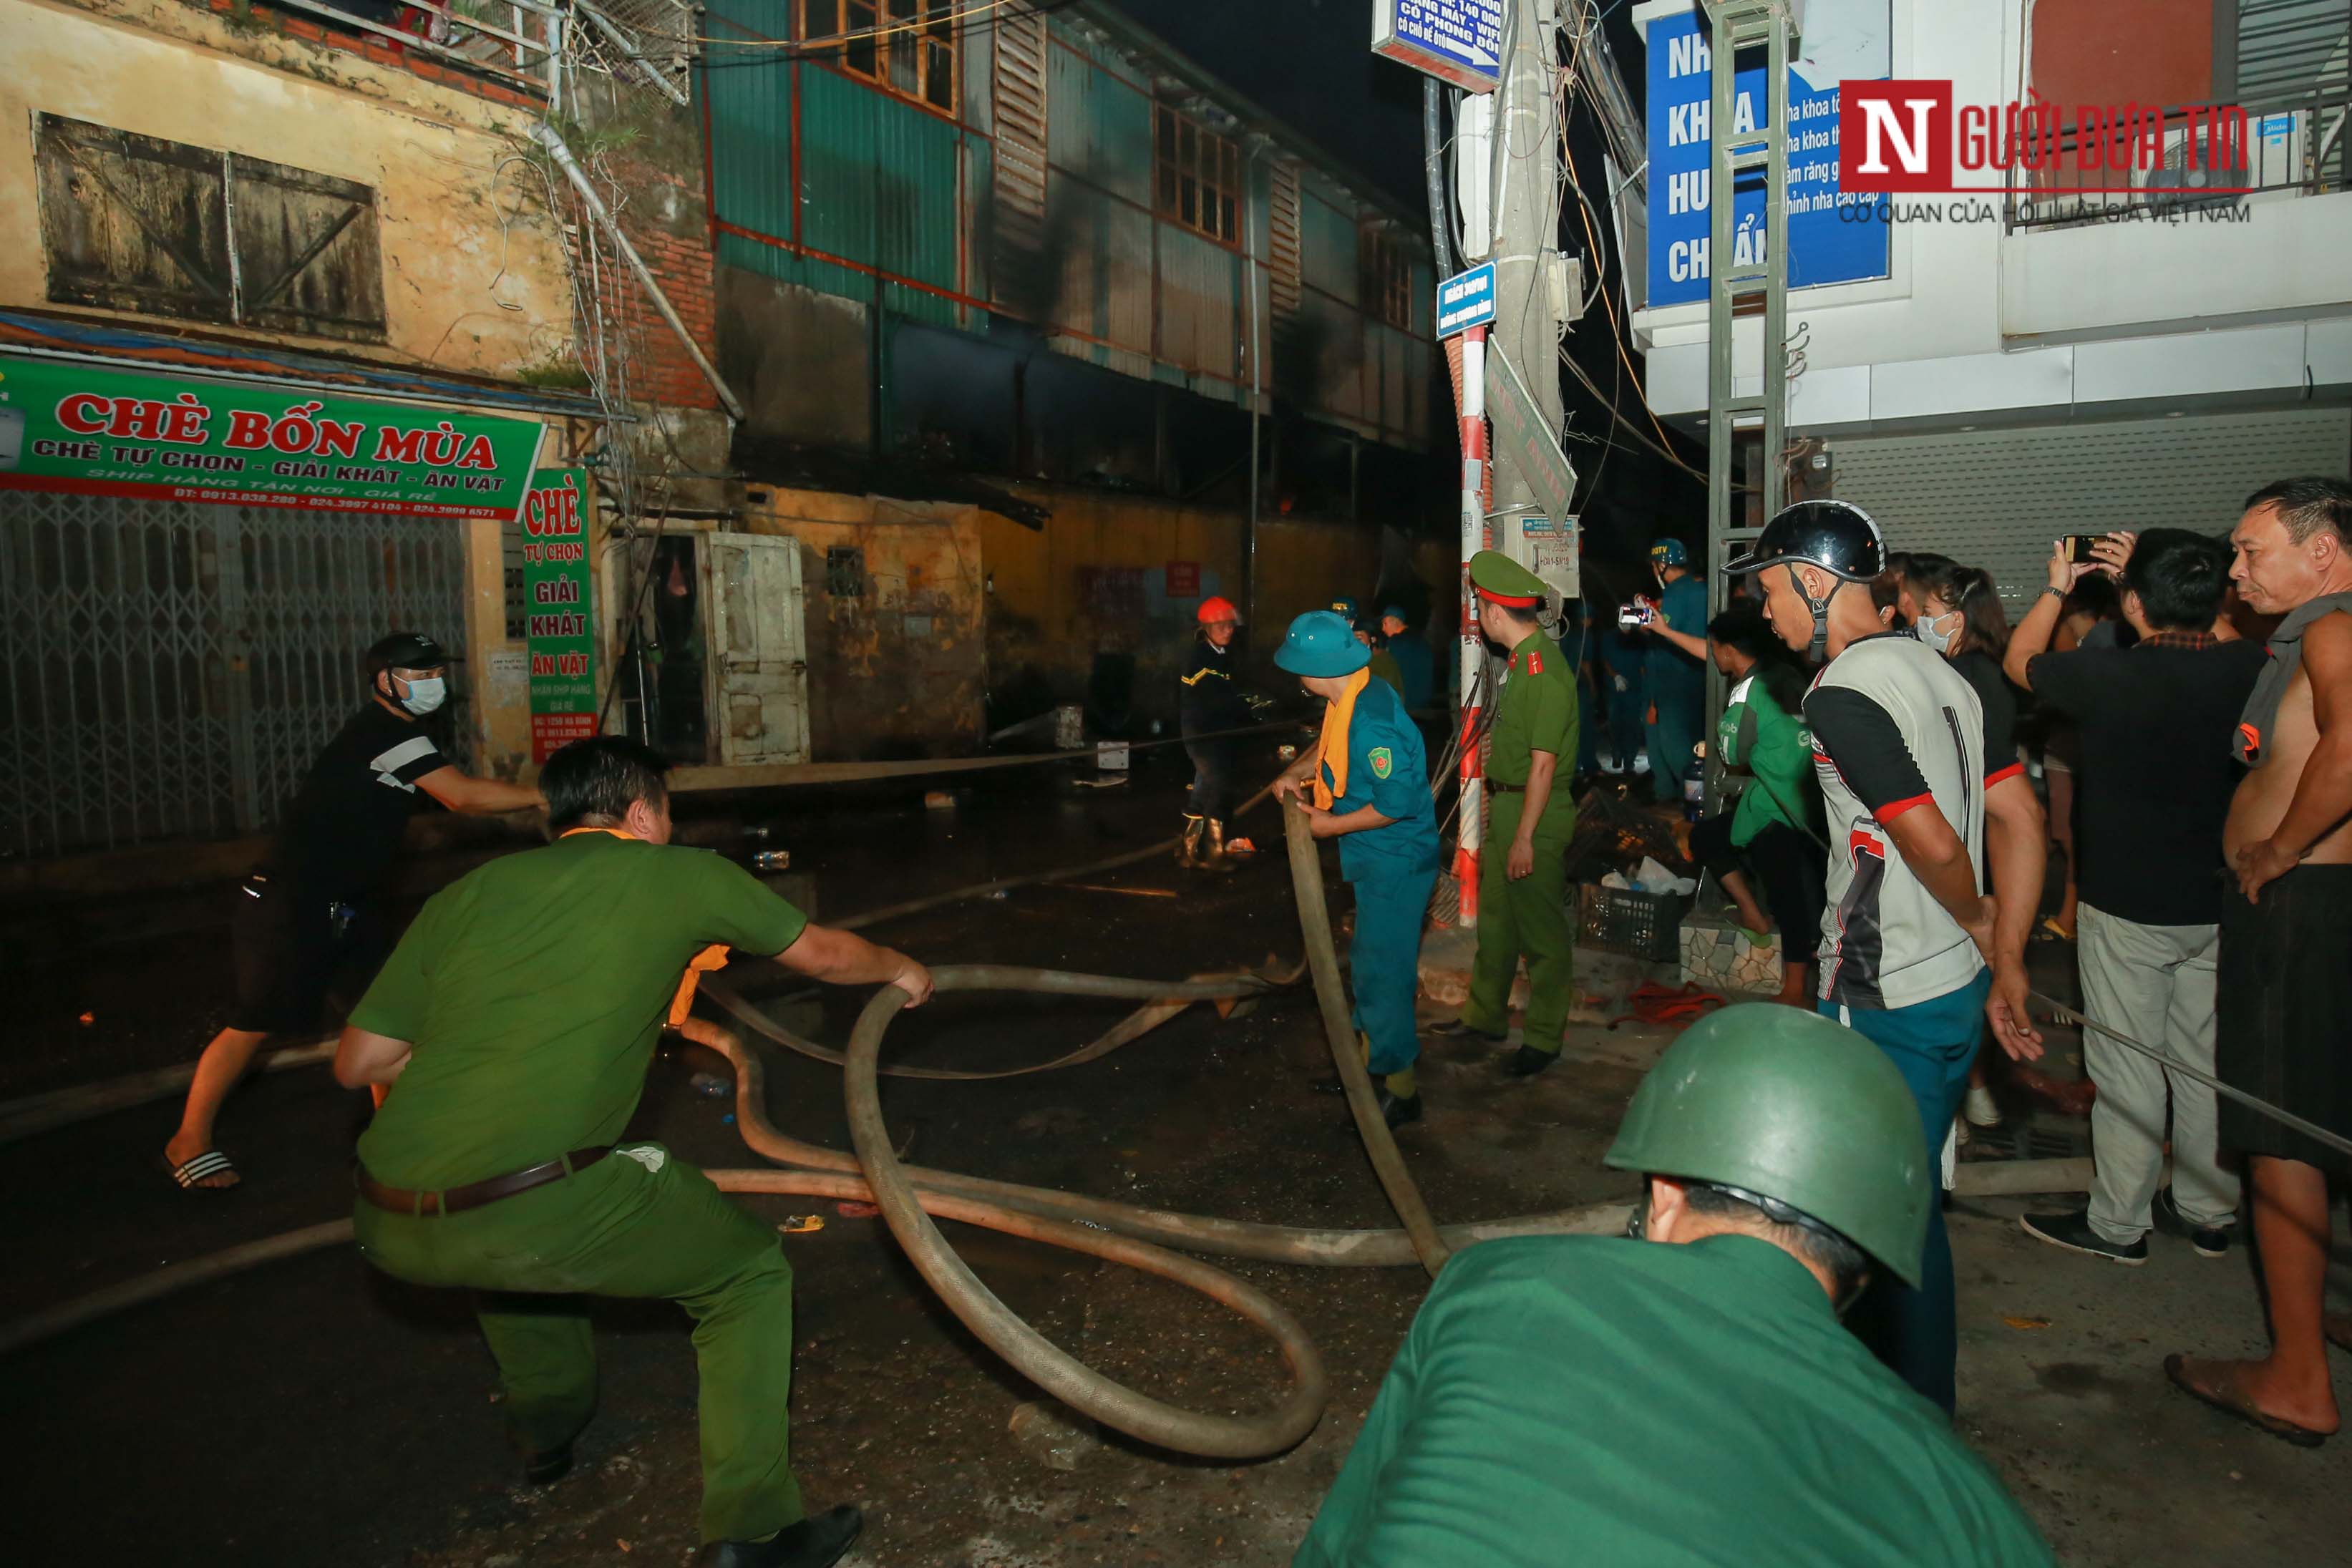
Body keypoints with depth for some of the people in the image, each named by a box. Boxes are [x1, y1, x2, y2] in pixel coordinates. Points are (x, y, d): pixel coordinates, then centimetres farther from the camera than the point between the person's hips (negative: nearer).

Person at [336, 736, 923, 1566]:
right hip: (532, 1217, -6)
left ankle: (546, 1425, 51)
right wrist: (899, 969, 40)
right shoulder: (685, 876, 7)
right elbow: (822, 954, 21)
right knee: (749, 1270, 15)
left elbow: (357, 1062, 14)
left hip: (390, 1229, 6)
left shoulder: (469, 891, 16)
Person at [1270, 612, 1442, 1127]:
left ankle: (1400, 1089, 14)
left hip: (1395, 863, -10)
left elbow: (1396, 804, -28)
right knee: (1369, 963, 21)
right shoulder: (1347, 701, 1)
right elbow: (1330, 746, 22)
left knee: (1381, 971, 0)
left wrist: (1331, 826, -18)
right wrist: (1298, 774, 5)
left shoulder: (1372, 721, -29)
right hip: (1375, 859, 10)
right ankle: (1369, 1059, 38)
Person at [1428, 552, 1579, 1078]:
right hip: (1504, 803, 10)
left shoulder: (1543, 668, -20)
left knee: (1542, 931, 2)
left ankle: (1544, 1039, 14)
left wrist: (1524, 837, -23)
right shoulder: (1521, 661, 11)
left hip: (1535, 813, -10)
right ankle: (1486, 1017, 33)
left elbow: (1544, 763, -22)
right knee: (1495, 919, 19)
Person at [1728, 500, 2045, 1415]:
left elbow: (1933, 844, -23)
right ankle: (1915, 1397, 40)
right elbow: (2020, 817, 9)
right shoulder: (1934, 670, 9)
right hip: (1952, 991, 9)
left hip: (1884, 1005, -9)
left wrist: (1979, 925, -2)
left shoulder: (1840, 694, -19)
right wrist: (2005, 962, 9)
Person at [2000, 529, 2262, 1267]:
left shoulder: (2106, 673, -20)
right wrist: (2148, 575, 16)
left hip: (2127, 907, -5)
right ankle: (2209, 1212, 31)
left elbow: (2020, 663, 0)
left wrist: (2057, 586, 12)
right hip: (2218, 904, 5)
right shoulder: (2248, 669, -7)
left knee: (2127, 1069, 5)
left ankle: (2117, 1224, 17)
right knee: (2208, 1062, 17)